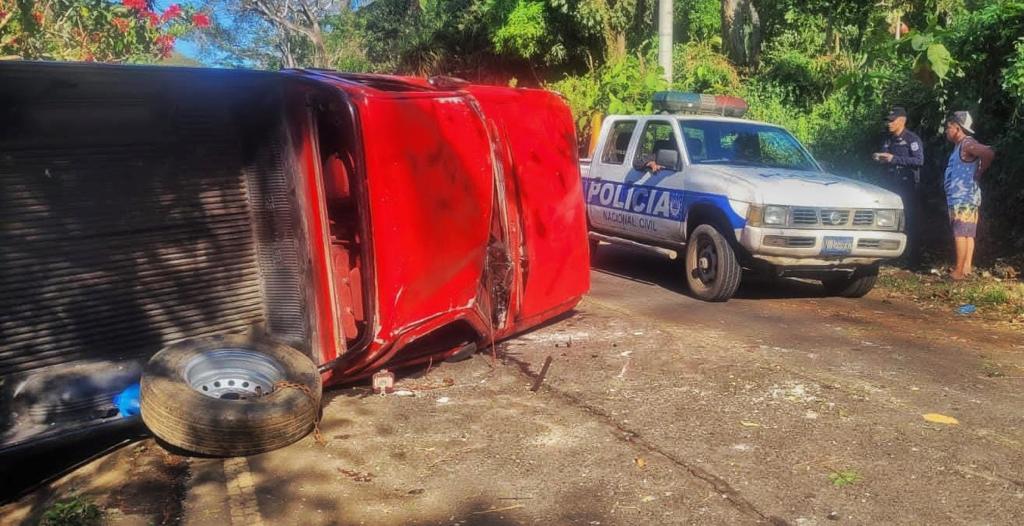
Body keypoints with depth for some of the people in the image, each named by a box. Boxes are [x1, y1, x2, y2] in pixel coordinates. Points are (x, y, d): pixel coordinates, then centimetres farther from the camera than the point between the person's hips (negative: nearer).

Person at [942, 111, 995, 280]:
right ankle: (967, 267, 12)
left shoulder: (967, 144, -14)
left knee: (960, 234, -10)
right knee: (968, 234, 9)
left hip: (963, 198, -10)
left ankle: (959, 271, -9)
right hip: (961, 197, 10)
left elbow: (989, 153, -30)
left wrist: (979, 173, -19)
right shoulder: (960, 145, 17)